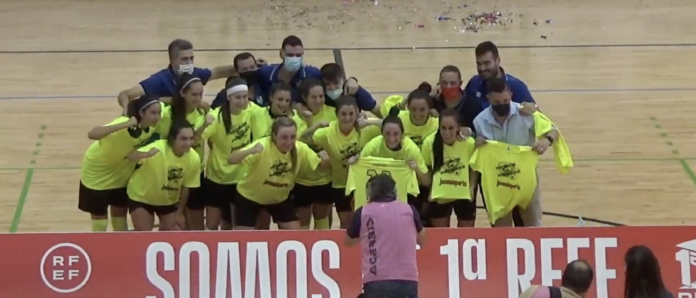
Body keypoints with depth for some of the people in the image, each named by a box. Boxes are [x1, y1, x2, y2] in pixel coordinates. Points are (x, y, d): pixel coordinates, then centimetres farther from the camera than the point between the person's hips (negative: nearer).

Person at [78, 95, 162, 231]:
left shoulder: (152, 125, -20)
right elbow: (92, 134, -53)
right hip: (97, 175, -6)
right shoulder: (124, 124, -37)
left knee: (121, 224, 13)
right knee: (99, 226, 1)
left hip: (121, 174, 6)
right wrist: (126, 124, -59)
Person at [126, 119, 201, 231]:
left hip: (169, 200, 4)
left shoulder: (194, 158, -21)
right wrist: (147, 154, -67)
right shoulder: (158, 148, -34)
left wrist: (180, 212, 1)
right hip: (141, 197, -4)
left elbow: (186, 187, -6)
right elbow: (130, 156, -47)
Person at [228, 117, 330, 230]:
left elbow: (322, 165, -6)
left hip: (280, 198, 4)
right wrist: (250, 151, -64)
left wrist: (325, 160, -31)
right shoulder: (263, 146, -34)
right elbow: (231, 160, -44)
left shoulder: (300, 149, -21)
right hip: (250, 197, -4)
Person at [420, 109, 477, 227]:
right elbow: (425, 168, -1)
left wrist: (471, 187, -11)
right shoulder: (429, 142, -18)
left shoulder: (469, 143, -19)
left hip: (464, 196, 0)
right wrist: (430, 189, -7)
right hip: (439, 196, 0)